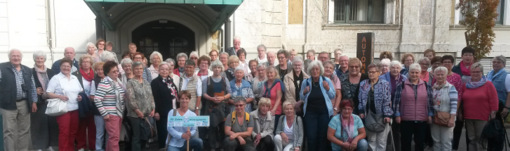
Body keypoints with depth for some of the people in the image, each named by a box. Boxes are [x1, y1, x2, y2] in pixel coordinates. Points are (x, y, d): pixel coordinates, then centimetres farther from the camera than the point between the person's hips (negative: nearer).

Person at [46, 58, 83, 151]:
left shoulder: (75, 78, 14)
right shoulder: (56, 78, -2)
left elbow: (81, 91, 23)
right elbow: (48, 93, -7)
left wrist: (80, 96, 2)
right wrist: (59, 96, -22)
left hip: (75, 109, 5)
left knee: (73, 131, 11)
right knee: (64, 132, -7)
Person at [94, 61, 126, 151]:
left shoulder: (118, 81, 10)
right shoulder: (104, 83, -14)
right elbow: (97, 99, -18)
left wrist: (123, 110, 14)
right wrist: (104, 114, -16)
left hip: (119, 113, 8)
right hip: (111, 114, -8)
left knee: (114, 136, 15)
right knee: (114, 137, -7)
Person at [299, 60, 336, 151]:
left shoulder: (327, 81, 0)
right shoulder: (305, 82, 3)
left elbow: (333, 96, 6)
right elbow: (301, 98, 13)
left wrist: (328, 88, -12)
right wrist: (304, 92, -8)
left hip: (324, 112, 0)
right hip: (310, 112, 1)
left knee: (323, 136, 5)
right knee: (311, 137, 0)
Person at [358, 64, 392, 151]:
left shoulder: (384, 84, -1)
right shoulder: (363, 84, 9)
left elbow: (387, 101, -8)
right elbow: (360, 99, 10)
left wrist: (387, 115, -14)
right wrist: (361, 111, 0)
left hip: (381, 116, -3)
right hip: (369, 115, 3)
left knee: (381, 141, 3)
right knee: (371, 140, 9)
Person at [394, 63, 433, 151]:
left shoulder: (426, 86, 6)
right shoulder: (402, 86, 0)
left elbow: (430, 102, 7)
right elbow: (397, 101, -1)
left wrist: (430, 115, 3)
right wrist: (397, 115, -5)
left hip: (422, 120, 2)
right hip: (405, 120, -2)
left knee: (420, 143, 10)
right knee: (406, 142, 7)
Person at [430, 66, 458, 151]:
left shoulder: (451, 88, -5)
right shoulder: (432, 88, 9)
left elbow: (454, 104, -11)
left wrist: (452, 118, -18)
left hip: (446, 119, -4)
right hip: (434, 118, 5)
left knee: (446, 142, -1)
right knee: (436, 141, 12)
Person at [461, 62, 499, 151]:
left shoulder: (488, 84, -2)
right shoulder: (466, 85, 10)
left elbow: (494, 101, -5)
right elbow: (461, 100, 15)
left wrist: (492, 115, -9)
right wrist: (460, 113, 12)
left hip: (483, 118, -4)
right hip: (468, 118, 4)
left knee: (481, 140, 0)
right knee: (471, 140, 12)